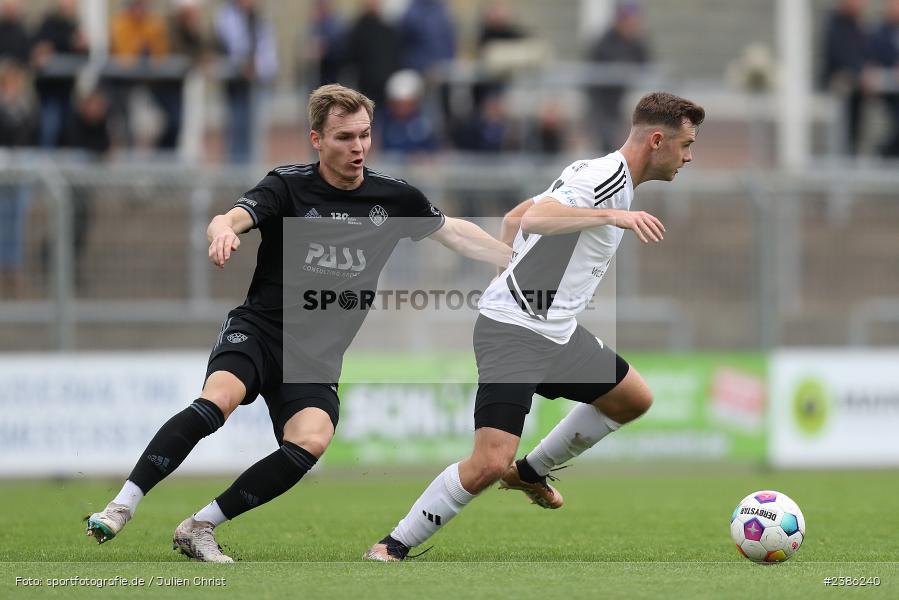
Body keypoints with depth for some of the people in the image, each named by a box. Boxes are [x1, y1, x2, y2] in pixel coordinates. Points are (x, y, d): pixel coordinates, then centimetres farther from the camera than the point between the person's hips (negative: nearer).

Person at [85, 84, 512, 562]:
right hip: (258, 329, -3)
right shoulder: (288, 186, -4)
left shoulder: (394, 197, 7)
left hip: (315, 358, 3)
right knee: (219, 399, -32)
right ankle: (121, 507, -28)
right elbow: (232, 218, -21)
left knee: (311, 440, -26)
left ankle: (200, 527, -15)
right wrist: (223, 231, -46)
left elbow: (455, 232, 23)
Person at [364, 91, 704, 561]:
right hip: (513, 333, -10)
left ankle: (531, 472, 33)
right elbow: (535, 218, -34)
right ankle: (392, 547, -4)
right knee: (490, 463, -19)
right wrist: (613, 215, -39)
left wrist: (513, 272, 24)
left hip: (558, 331, 10)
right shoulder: (606, 178, -17)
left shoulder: (610, 177, 13)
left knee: (634, 400, 20)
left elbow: (514, 217, 21)